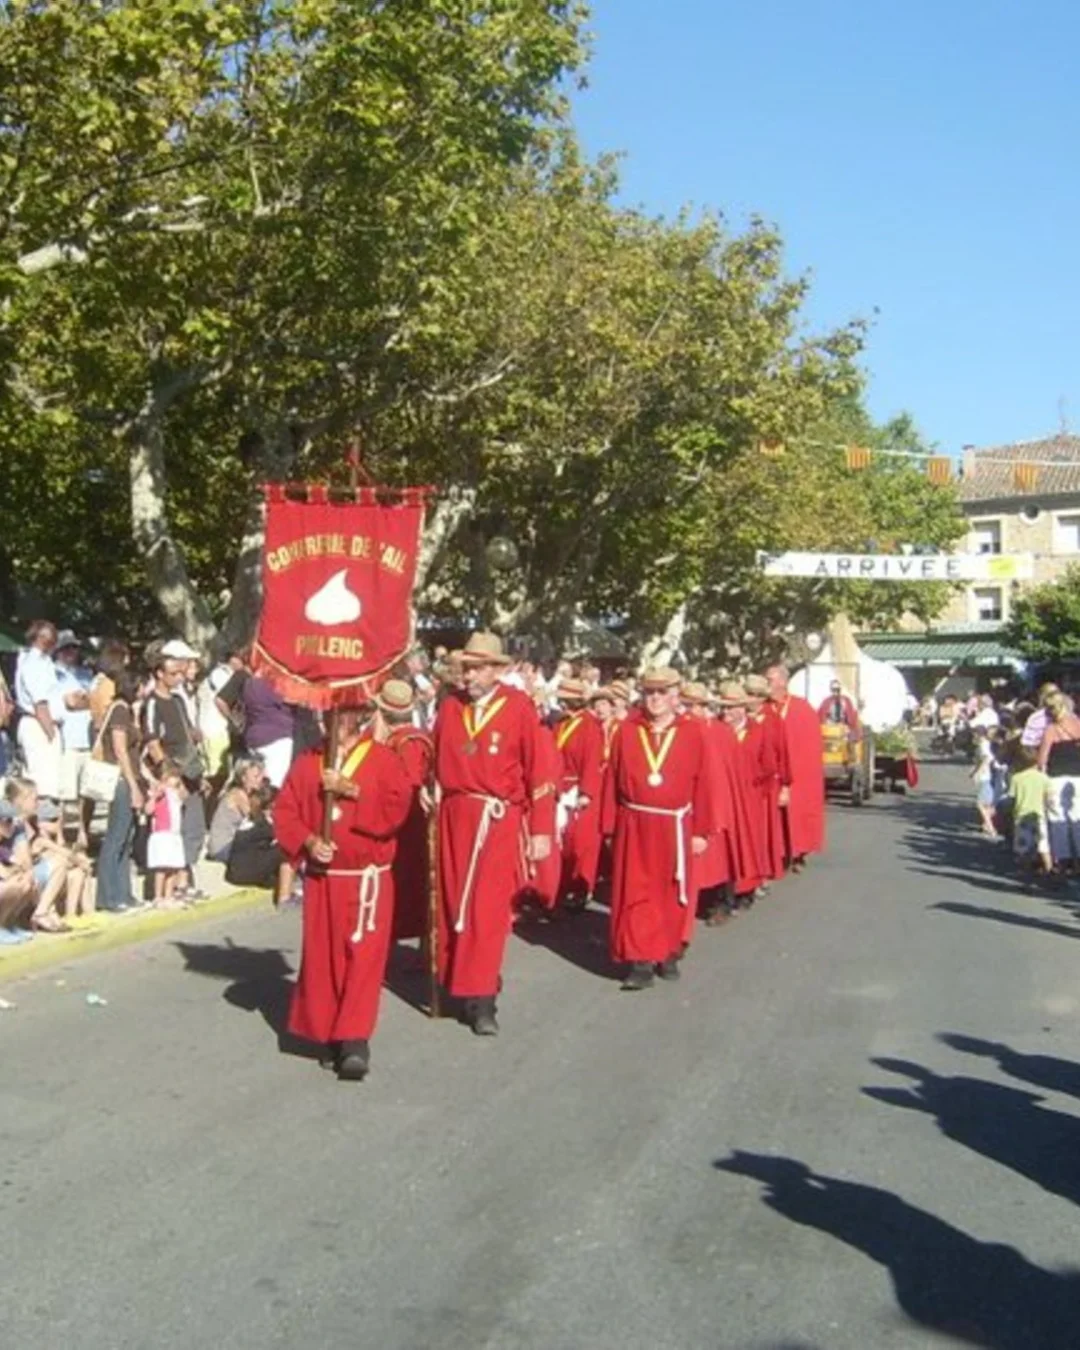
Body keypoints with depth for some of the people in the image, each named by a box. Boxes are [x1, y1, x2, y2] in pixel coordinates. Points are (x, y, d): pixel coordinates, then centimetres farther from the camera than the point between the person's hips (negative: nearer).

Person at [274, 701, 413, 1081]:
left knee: (363, 956, -8)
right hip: (321, 878, 3)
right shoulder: (308, 762, 7)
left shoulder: (384, 760, -2)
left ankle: (354, 1040, -6)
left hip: (367, 878, -3)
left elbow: (395, 810, -14)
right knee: (321, 957, 8)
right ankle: (324, 1031, 22)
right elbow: (284, 811, 4)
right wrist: (307, 841, -12)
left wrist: (353, 792, -19)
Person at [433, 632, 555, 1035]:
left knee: (487, 910, -4)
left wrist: (541, 830, -8)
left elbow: (538, 770, -6)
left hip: (499, 821, -4)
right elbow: (437, 761, 12)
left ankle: (480, 1000, 3)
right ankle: (458, 983, 24)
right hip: (455, 817, 4)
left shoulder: (519, 707, -6)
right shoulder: (450, 706, 5)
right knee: (454, 905, 10)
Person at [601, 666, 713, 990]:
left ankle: (668, 954, 24)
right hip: (635, 827, 0)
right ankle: (639, 960, 2)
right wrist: (610, 827, 0)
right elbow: (612, 782, 2)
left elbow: (701, 785, 1)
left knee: (672, 894, 10)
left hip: (675, 827, 0)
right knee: (636, 894, -1)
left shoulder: (692, 734, 0)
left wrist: (701, 830, -1)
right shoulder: (627, 731, 1)